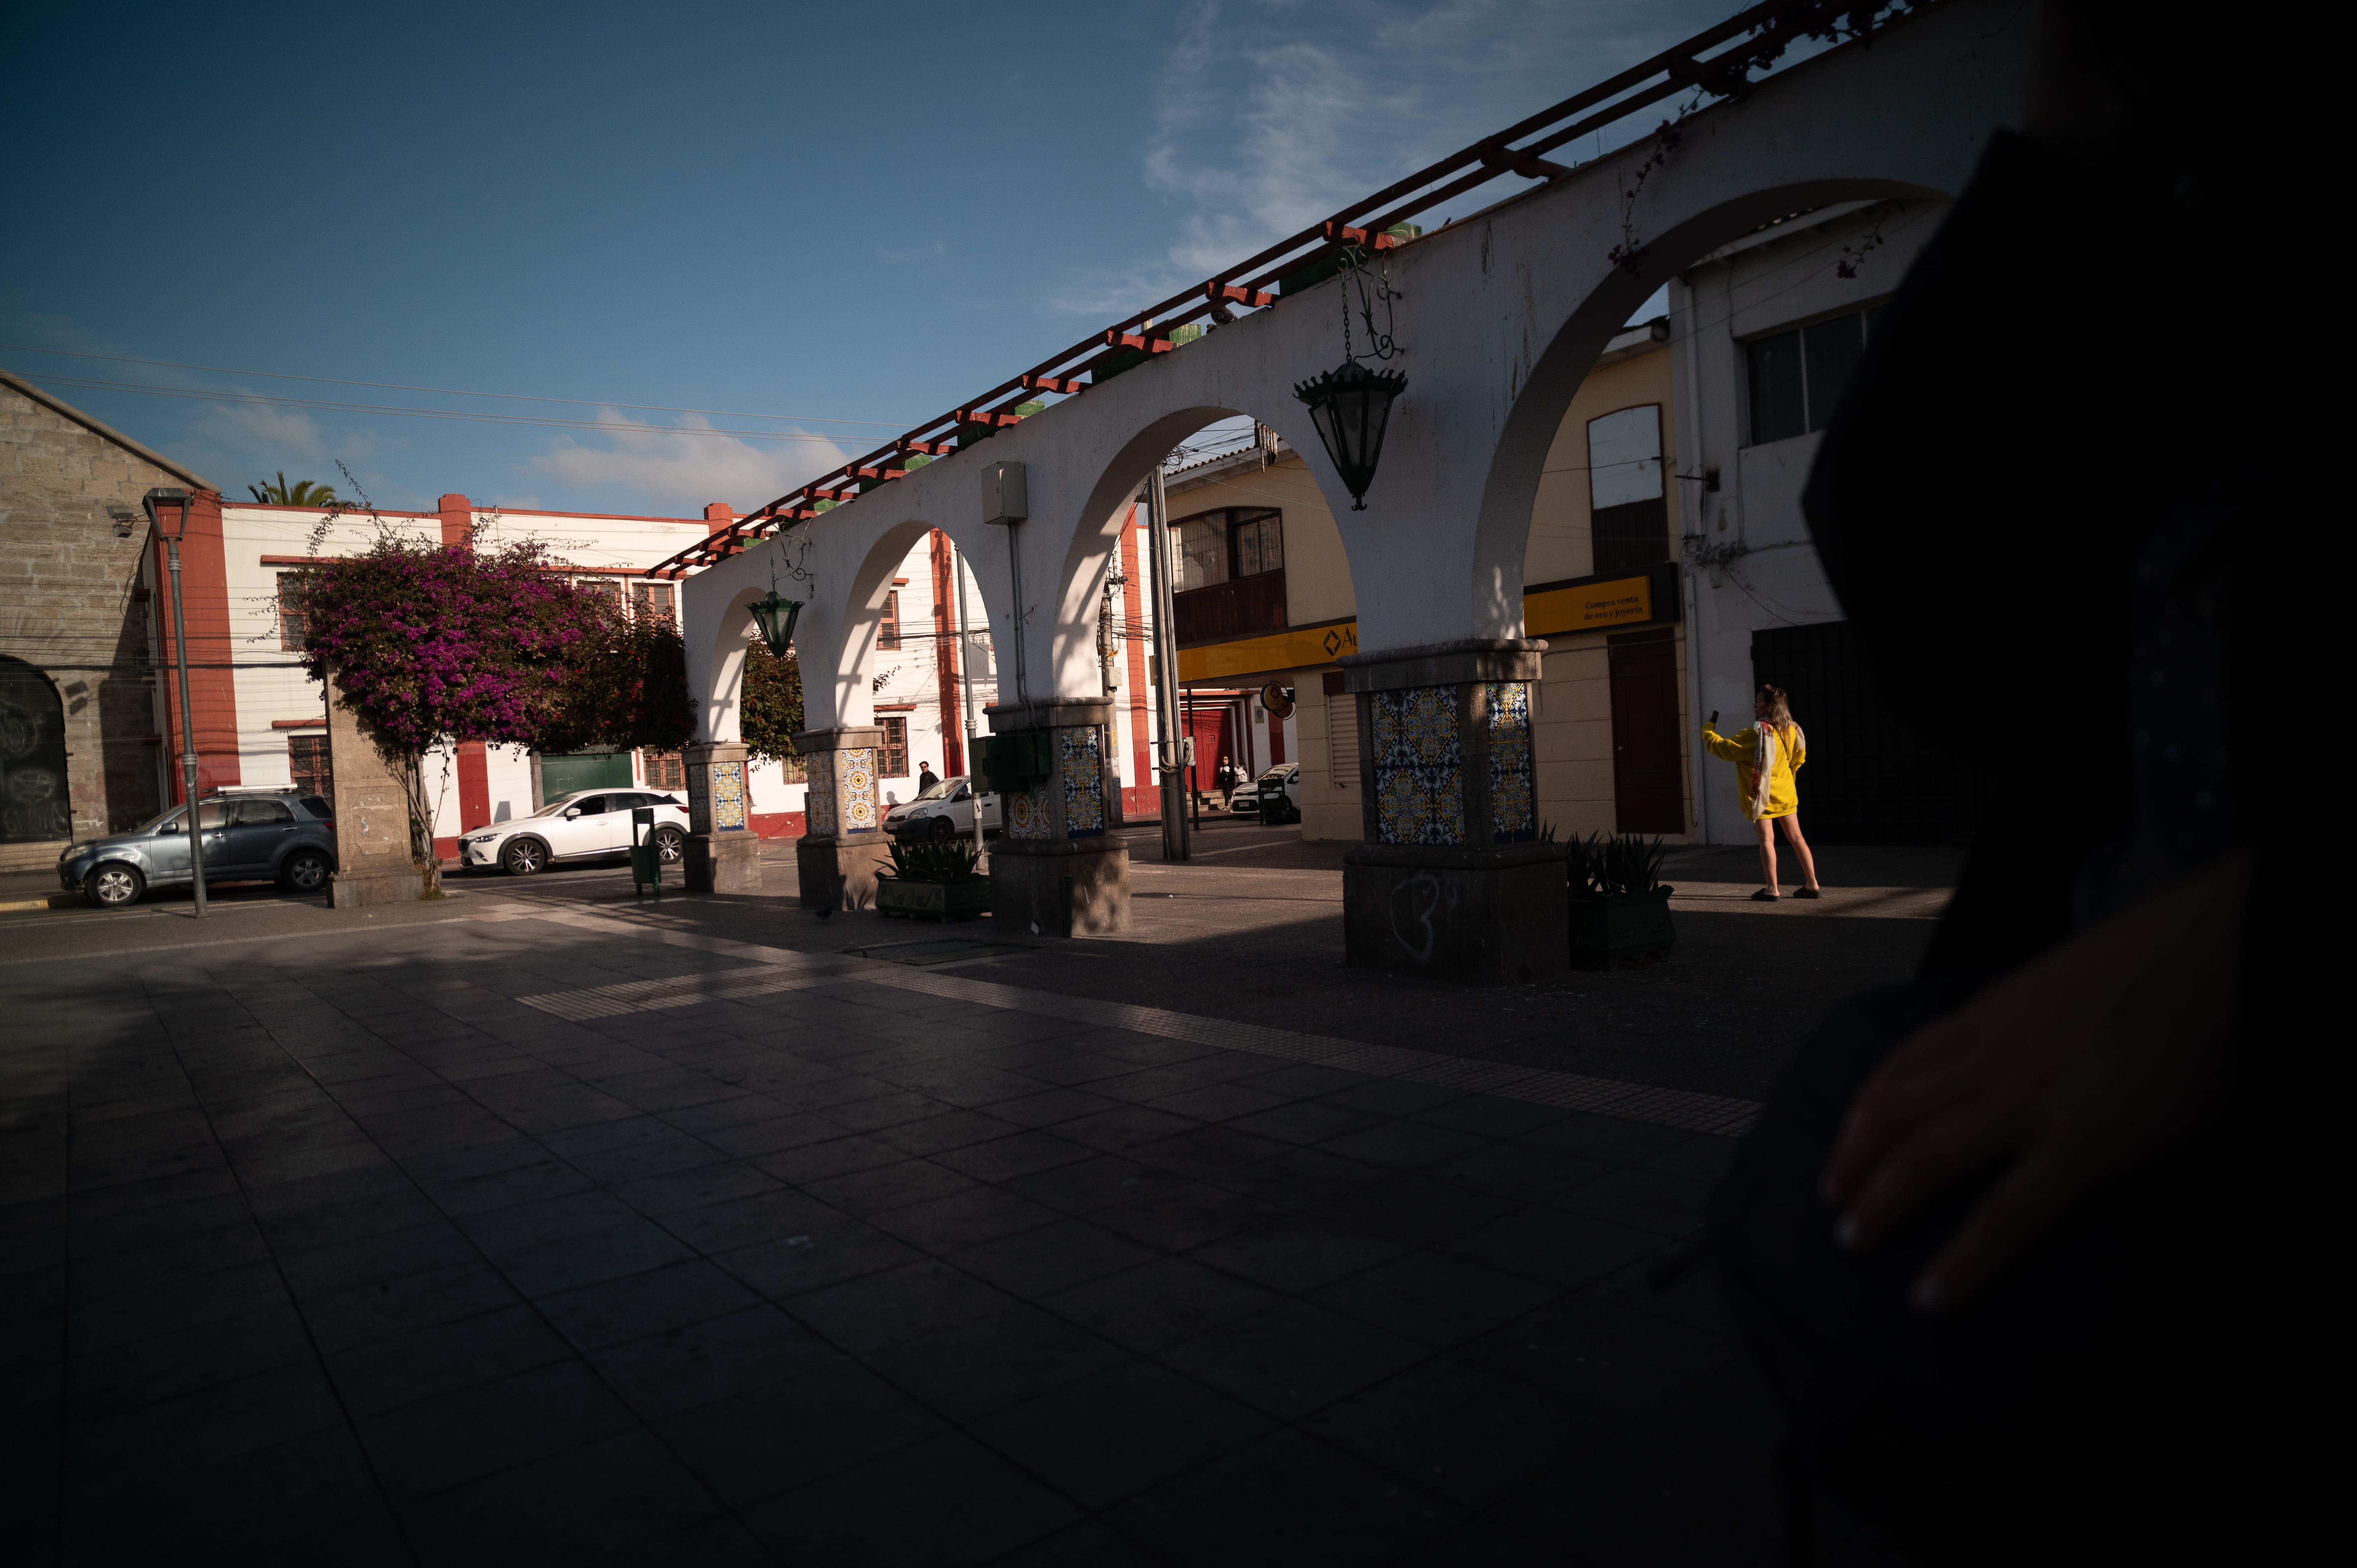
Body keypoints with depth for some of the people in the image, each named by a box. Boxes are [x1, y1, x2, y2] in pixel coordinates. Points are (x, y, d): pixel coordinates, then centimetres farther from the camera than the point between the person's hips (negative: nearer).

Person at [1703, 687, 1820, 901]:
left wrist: (1708, 730, 1)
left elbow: (1724, 748, -16)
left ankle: (1772, 890, -7)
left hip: (1762, 794, -7)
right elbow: (1798, 758, 20)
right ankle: (1812, 884, 15)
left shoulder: (1757, 733, -19)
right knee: (1796, 837, 11)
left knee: (1767, 839, -5)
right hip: (1786, 793, 7)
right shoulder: (1791, 730, 4)